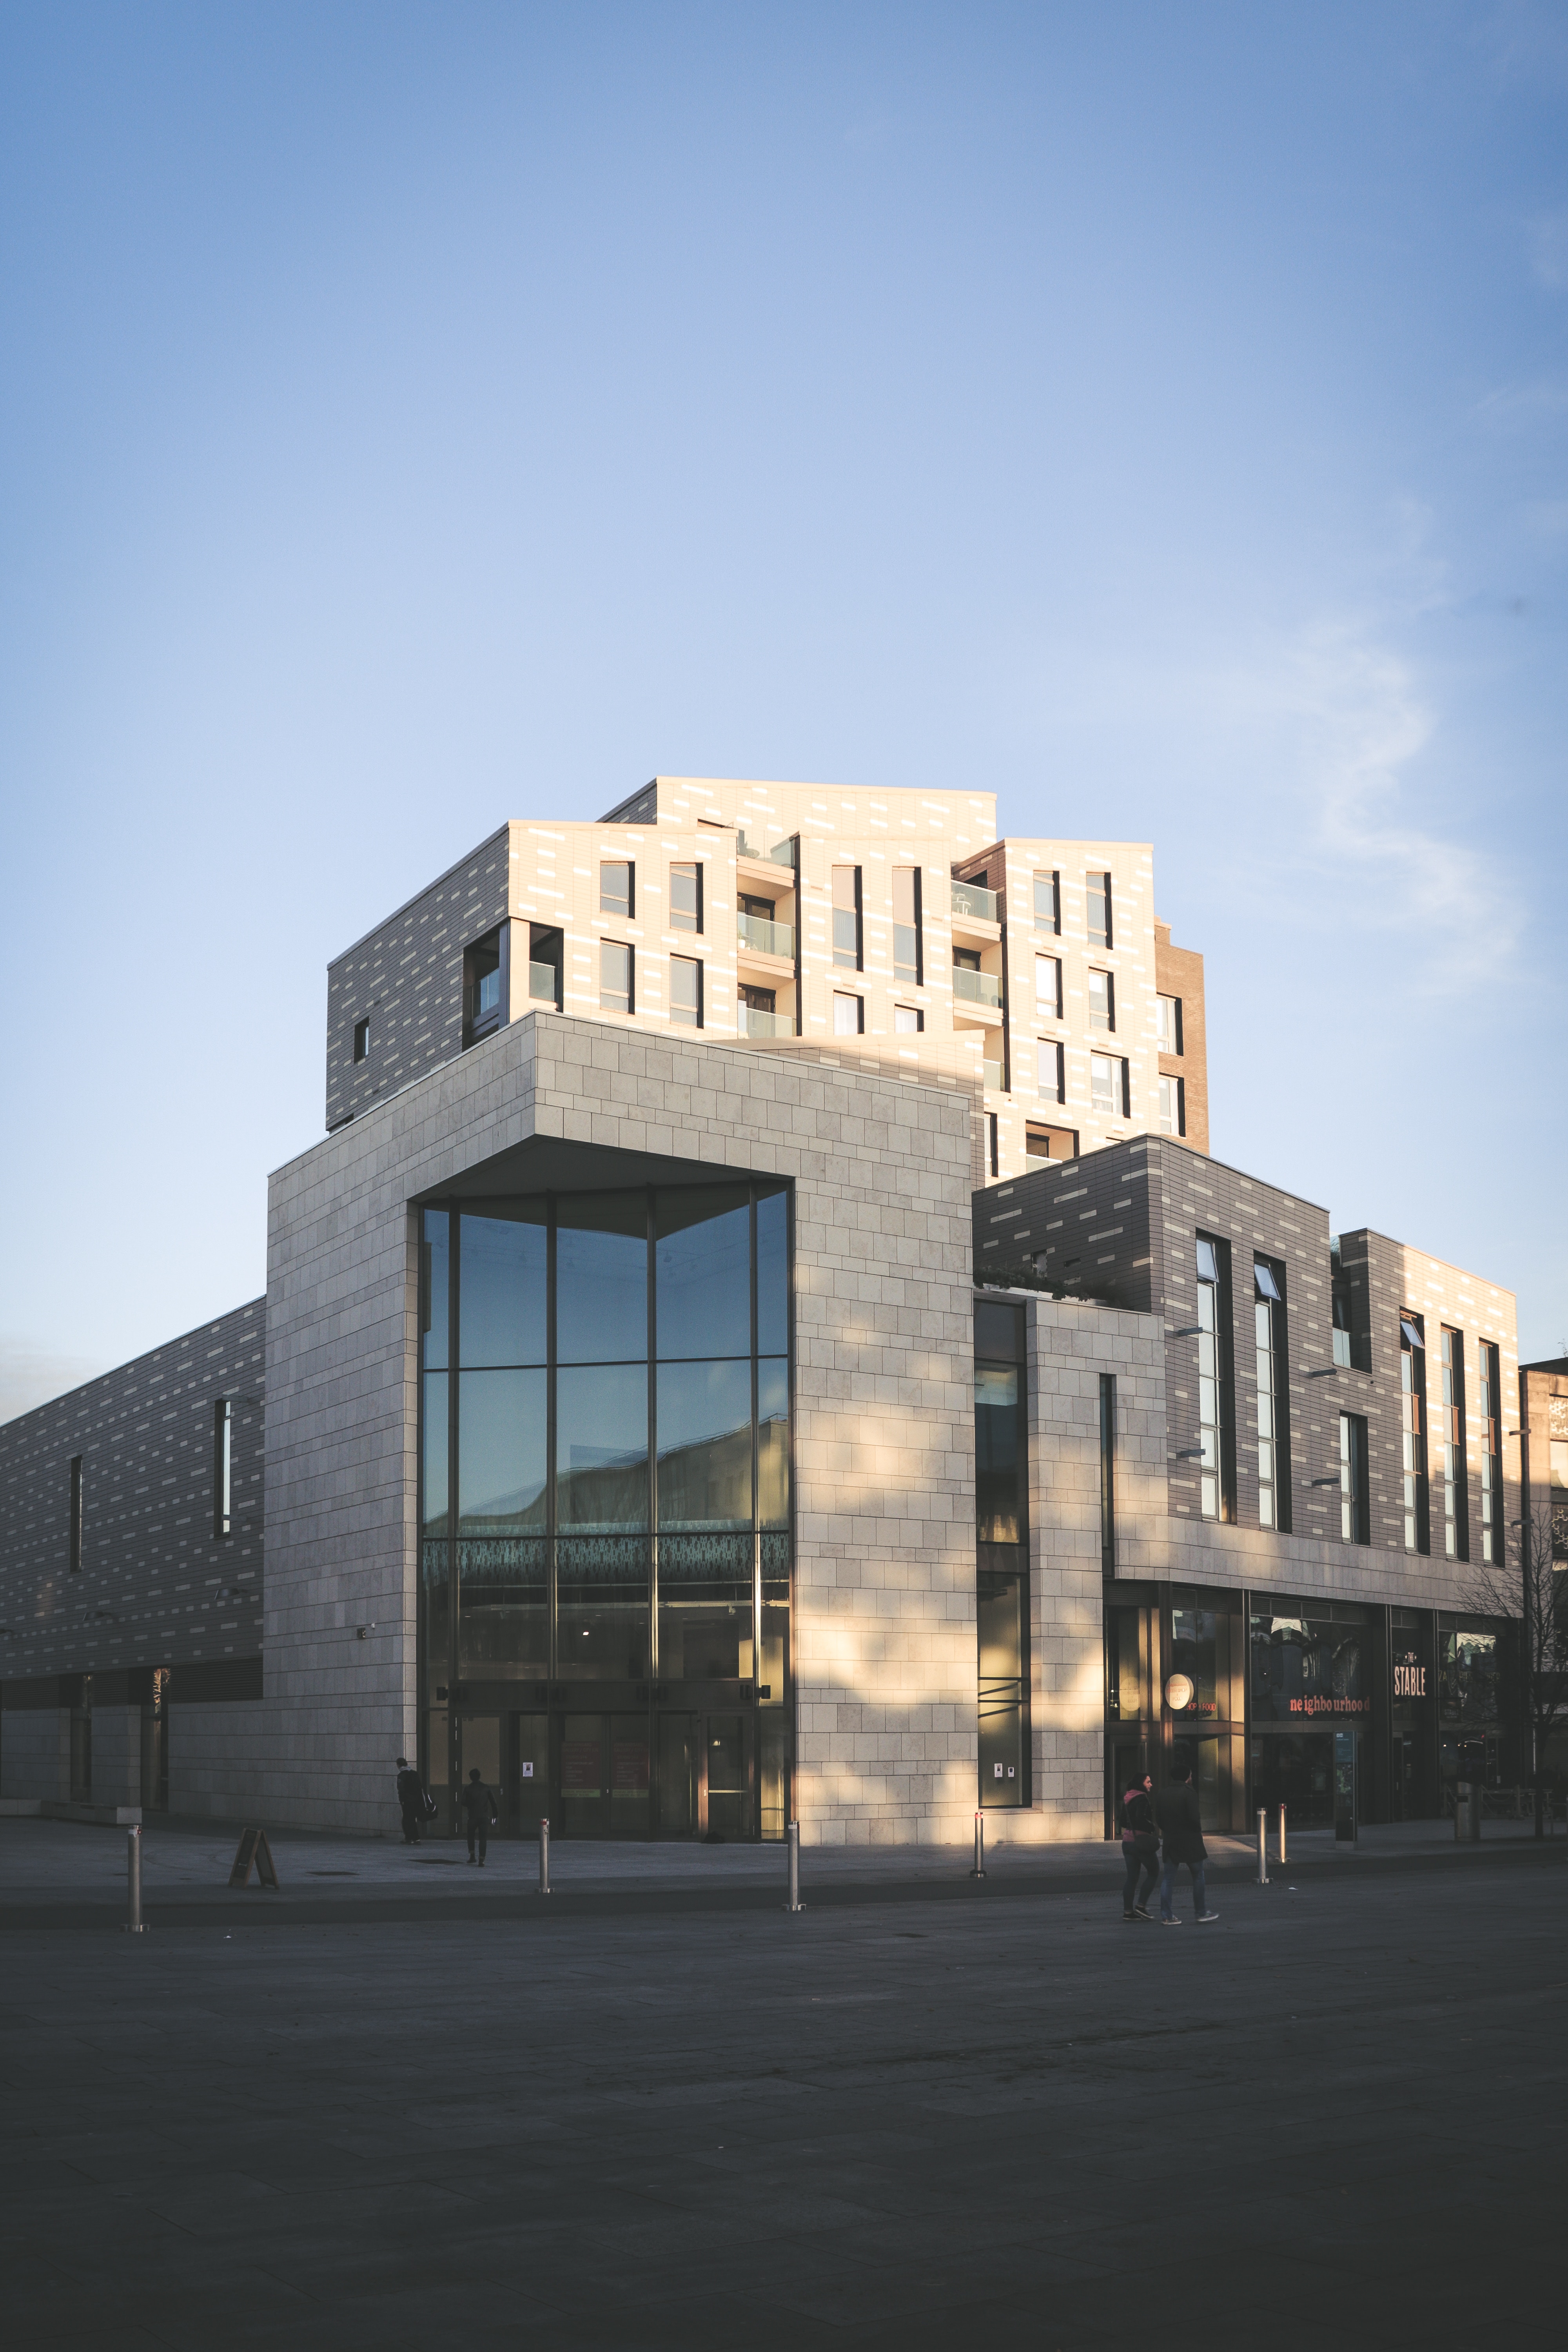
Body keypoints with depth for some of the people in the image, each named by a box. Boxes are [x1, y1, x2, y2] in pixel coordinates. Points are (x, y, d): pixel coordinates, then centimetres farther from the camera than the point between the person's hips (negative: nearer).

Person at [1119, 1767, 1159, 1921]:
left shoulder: (1127, 1799, 14)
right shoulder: (1142, 1798, -13)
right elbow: (1140, 1818, -25)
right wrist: (1153, 1829, -14)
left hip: (1127, 1842, 8)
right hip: (1142, 1841, -8)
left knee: (1132, 1877, 10)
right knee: (1153, 1872, 5)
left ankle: (1128, 1911, 7)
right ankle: (1141, 1906, -1)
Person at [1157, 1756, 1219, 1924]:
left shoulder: (1165, 1794, 9)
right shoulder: (1189, 1792, -11)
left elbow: (1160, 1820, 10)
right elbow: (1193, 1818, -18)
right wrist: (1199, 1829, 0)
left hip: (1170, 1841, 6)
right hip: (1189, 1841, -6)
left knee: (1168, 1879, 5)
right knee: (1198, 1876, 9)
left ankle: (1166, 1916, 1)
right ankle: (1201, 1913, 14)